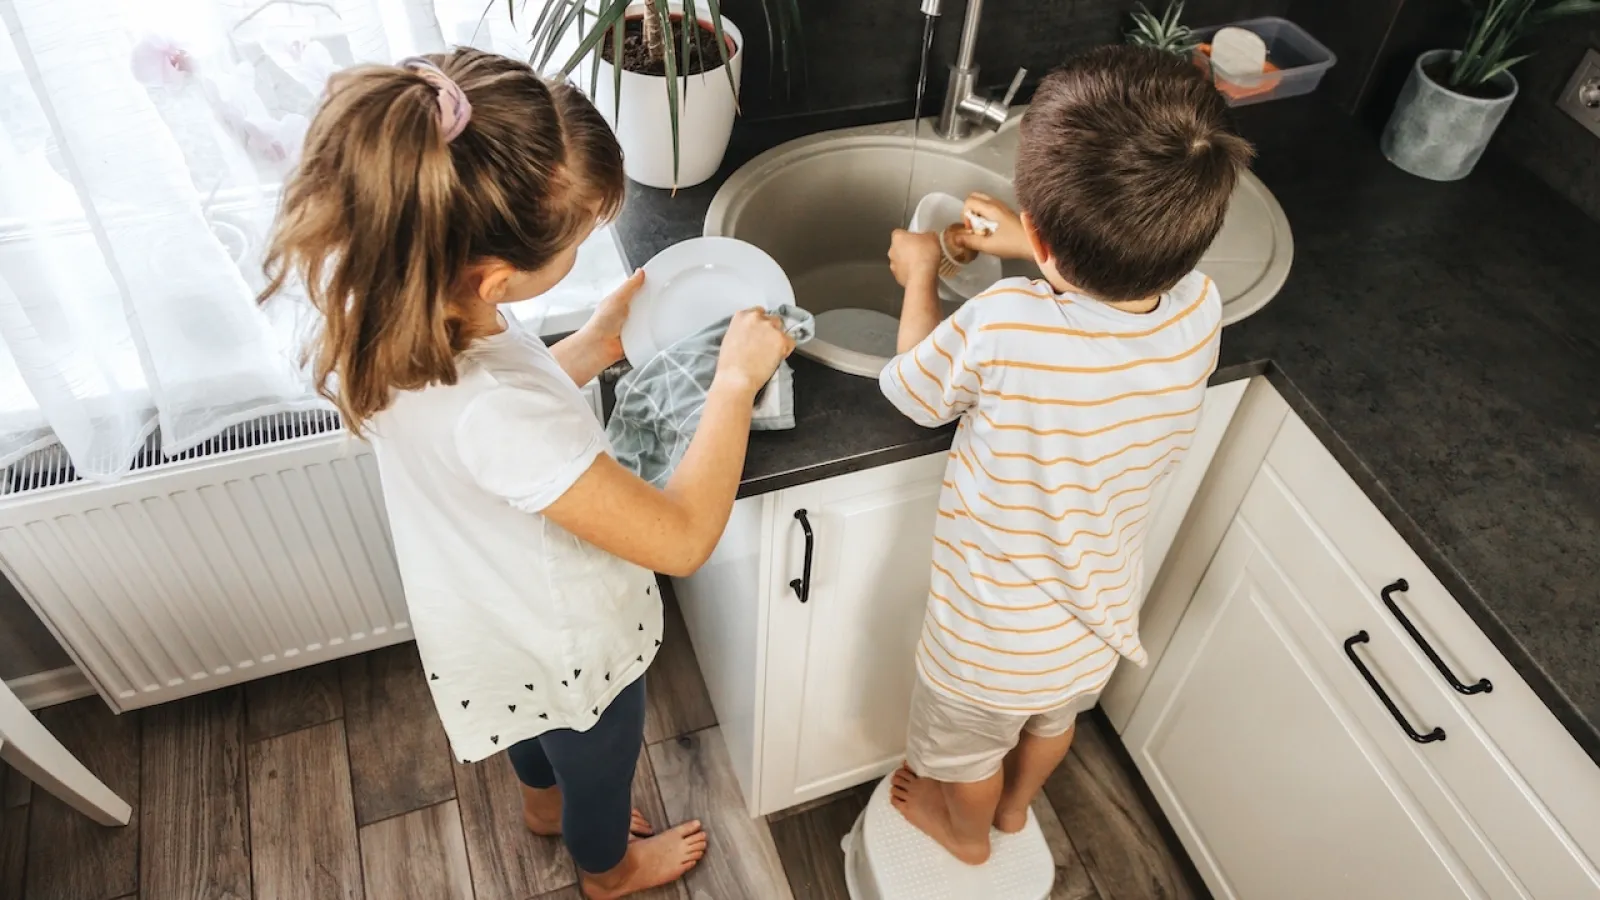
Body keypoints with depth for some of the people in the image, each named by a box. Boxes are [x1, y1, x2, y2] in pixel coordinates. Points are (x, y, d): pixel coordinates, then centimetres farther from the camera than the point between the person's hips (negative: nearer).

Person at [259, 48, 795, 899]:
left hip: (487, 615, 7)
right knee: (597, 767, 28)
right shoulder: (492, 414, -47)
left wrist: (593, 346, -8)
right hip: (569, 647, -6)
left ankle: (545, 802, 71)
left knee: (539, 735, 39)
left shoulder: (385, 310, -21)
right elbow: (681, 538, -37)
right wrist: (736, 380, -28)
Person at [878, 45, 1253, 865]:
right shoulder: (1199, 309, -24)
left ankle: (967, 831, 59)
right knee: (1054, 719, 36)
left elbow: (912, 392, -16)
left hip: (996, 632, -4)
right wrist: (1035, 251, 5)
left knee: (969, 746, 30)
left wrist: (919, 281, -1)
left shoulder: (1001, 326, -39)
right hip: (1099, 613, 5)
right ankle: (1015, 803, 65)